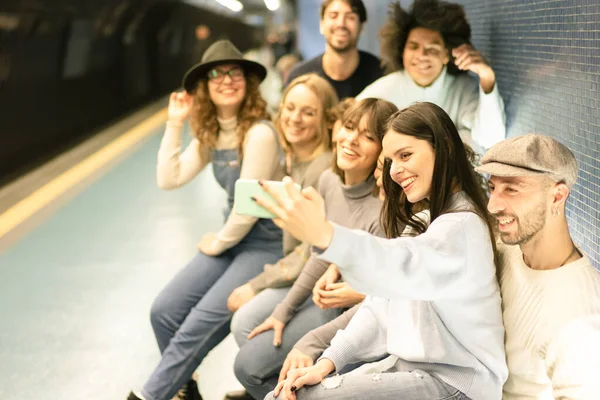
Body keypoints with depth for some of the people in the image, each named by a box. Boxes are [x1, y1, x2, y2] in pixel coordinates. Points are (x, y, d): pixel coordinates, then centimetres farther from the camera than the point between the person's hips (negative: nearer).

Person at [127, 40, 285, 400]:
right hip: (233, 238, 8)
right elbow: (169, 179, -2)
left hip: (267, 244, -8)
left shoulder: (259, 133, -20)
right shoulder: (210, 133, 6)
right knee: (166, 311, -5)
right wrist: (175, 125, -6)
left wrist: (218, 243, -5)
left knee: (202, 323, -19)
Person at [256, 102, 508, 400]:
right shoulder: (426, 221, 18)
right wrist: (327, 363, -4)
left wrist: (325, 236, -54)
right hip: (413, 368, 9)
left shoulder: (463, 225, -14)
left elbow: (406, 266, -36)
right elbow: (383, 303, 10)